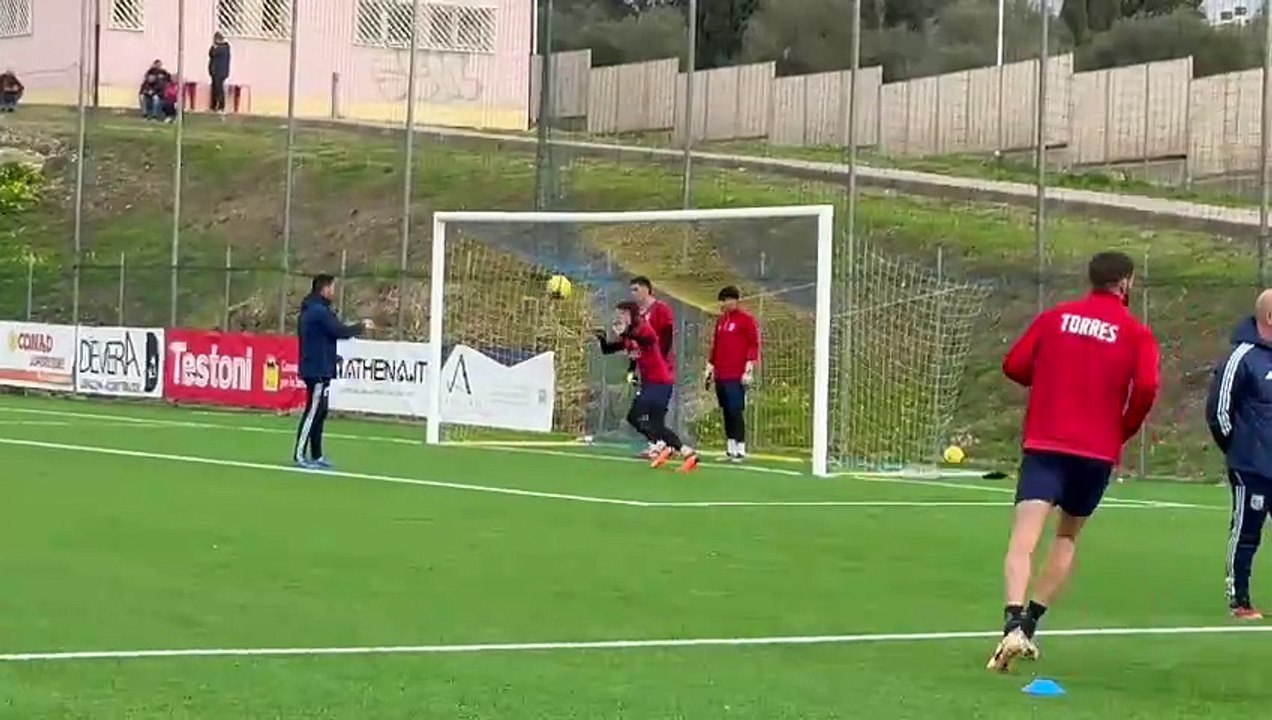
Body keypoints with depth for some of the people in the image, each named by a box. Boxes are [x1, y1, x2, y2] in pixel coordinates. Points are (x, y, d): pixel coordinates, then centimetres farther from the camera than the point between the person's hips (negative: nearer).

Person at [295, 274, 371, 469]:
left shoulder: (310, 310, 15)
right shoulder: (320, 311, -17)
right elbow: (341, 332, -18)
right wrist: (361, 326, -3)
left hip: (316, 368, 10)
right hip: (318, 370, -10)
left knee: (319, 413, 12)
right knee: (313, 412, -9)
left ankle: (316, 455, 14)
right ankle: (300, 455, -10)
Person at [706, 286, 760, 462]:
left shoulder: (746, 319, -3)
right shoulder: (720, 320, 18)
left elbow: (754, 345, -8)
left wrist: (748, 370, -14)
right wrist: (710, 367, 19)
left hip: (737, 376, -7)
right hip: (720, 375, 7)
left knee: (736, 412, -10)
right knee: (726, 413, 8)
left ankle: (740, 450, -8)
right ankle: (730, 449, 11)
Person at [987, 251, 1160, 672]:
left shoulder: (1055, 317, 8)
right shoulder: (1136, 334, 2)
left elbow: (1014, 365, 7)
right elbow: (1146, 387, -12)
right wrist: (1123, 431, 4)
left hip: (1044, 445, 0)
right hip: (1098, 451, 0)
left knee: (1023, 539, -12)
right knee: (1067, 537, 21)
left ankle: (1014, 625, -33)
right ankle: (1030, 625, 17)